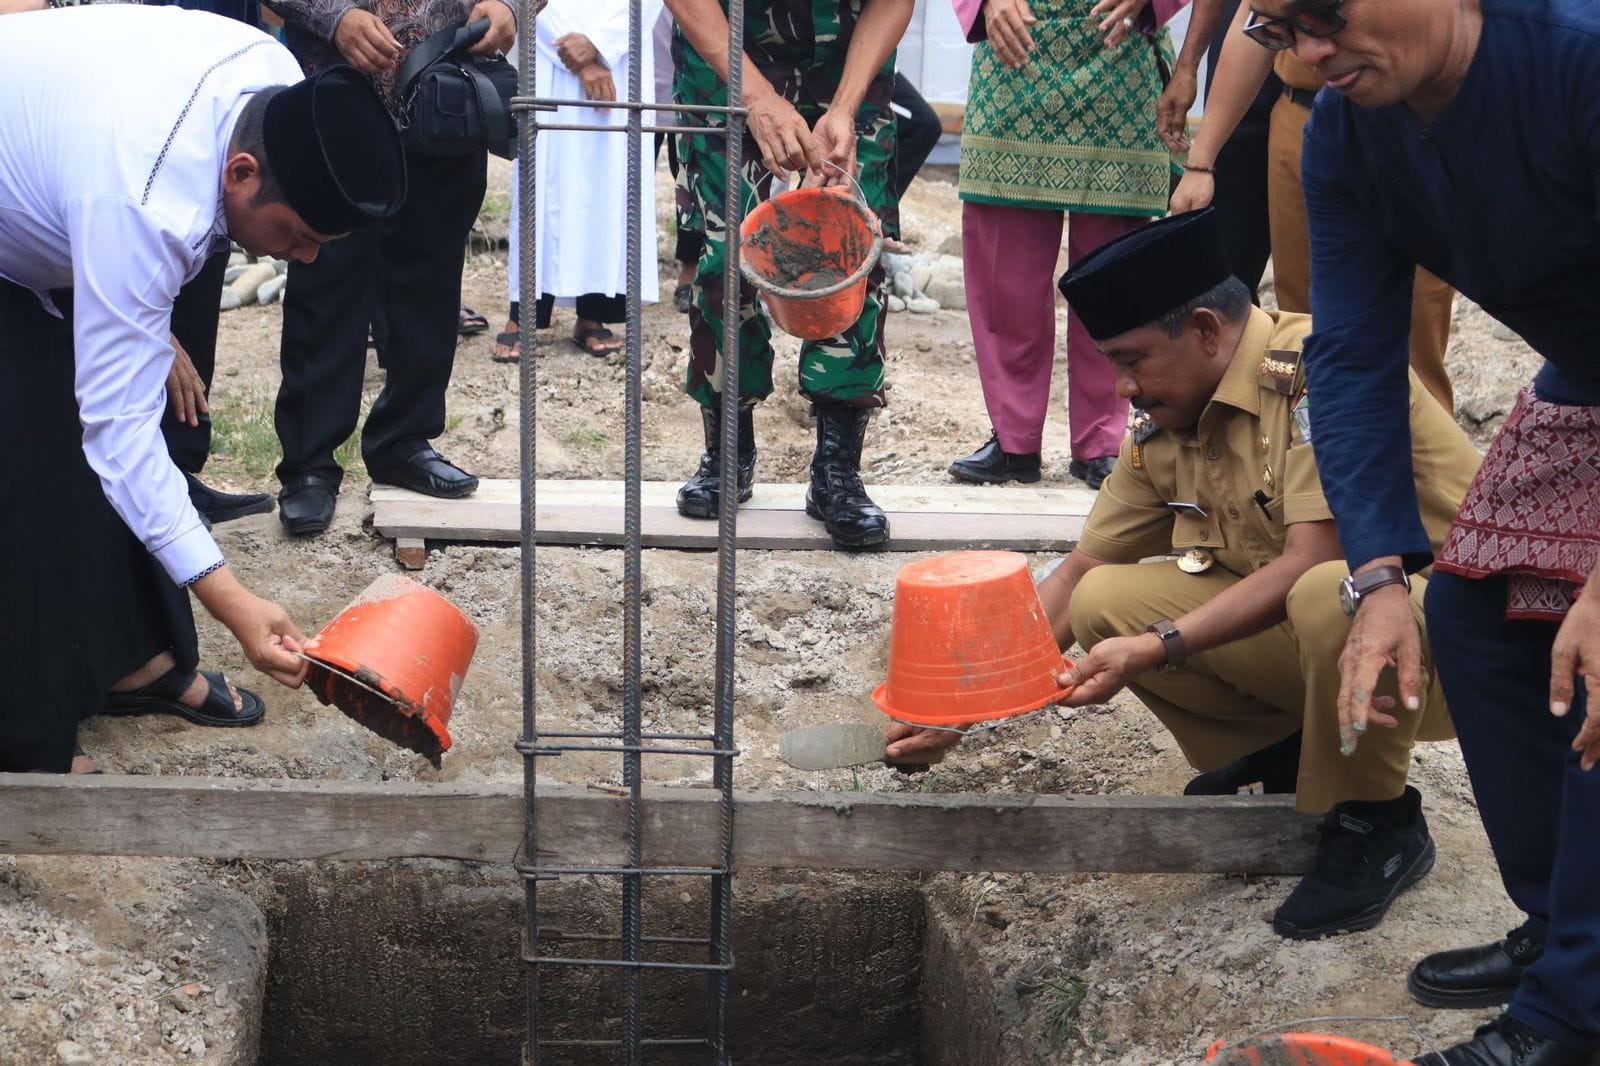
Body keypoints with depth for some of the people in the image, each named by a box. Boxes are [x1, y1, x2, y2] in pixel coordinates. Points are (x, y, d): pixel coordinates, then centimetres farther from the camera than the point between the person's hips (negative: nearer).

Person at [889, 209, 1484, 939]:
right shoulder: (1164, 432, 2)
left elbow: (1312, 560, -28)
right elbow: (1078, 576, 10)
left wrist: (1156, 649, -30)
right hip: (1296, 626, 7)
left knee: (1330, 598, -39)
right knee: (1106, 602, -7)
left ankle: (1379, 824, -12)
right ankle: (1284, 757, 11)